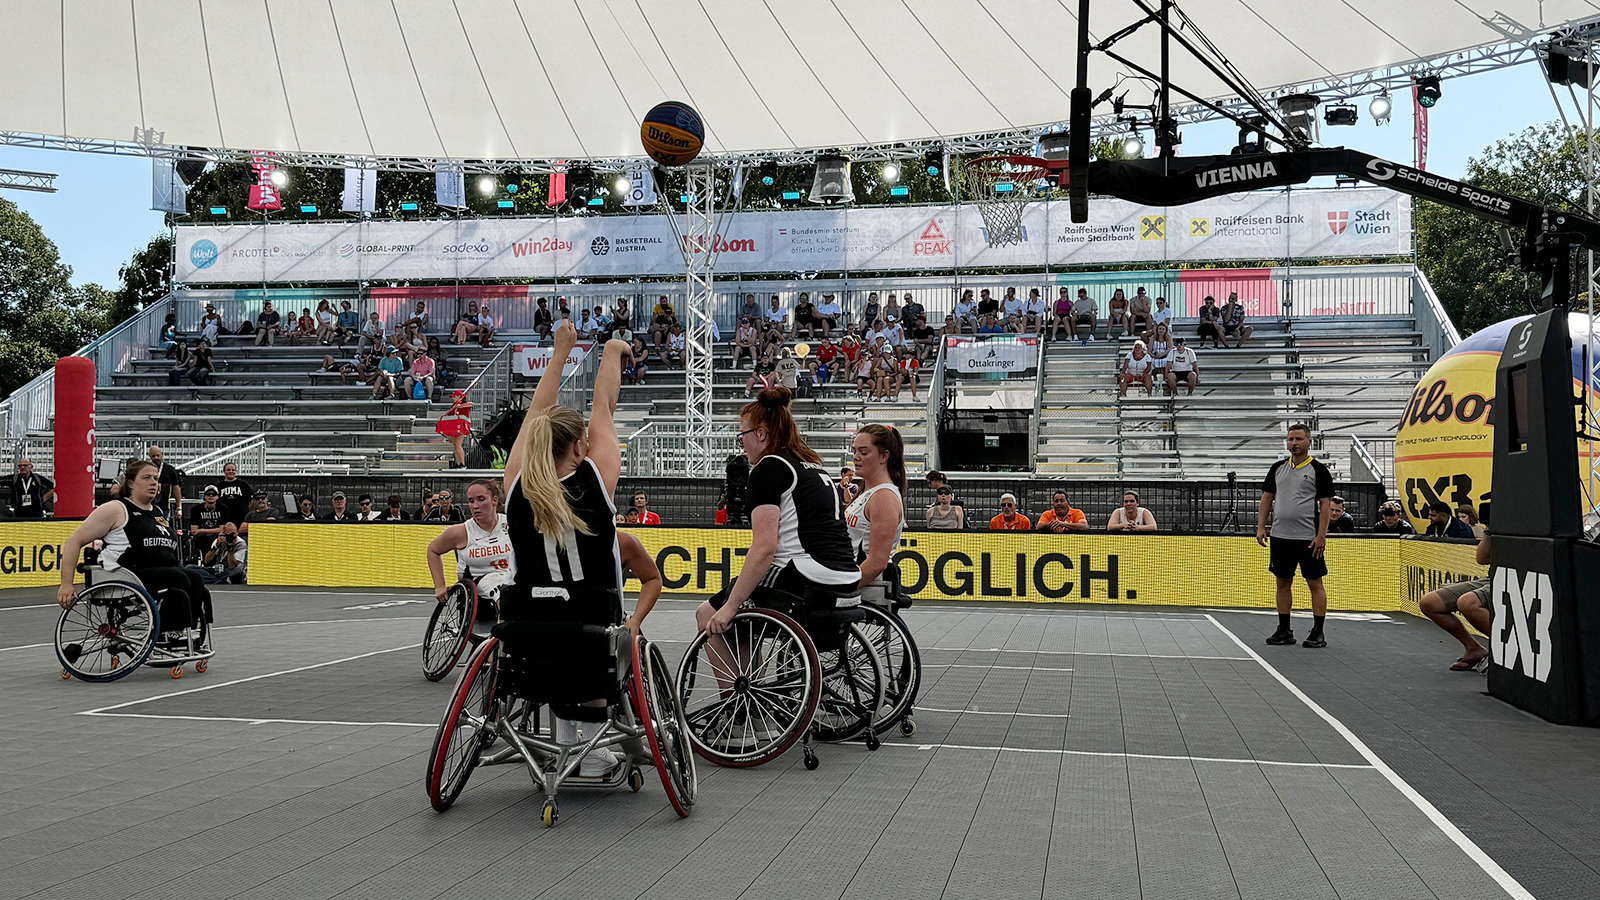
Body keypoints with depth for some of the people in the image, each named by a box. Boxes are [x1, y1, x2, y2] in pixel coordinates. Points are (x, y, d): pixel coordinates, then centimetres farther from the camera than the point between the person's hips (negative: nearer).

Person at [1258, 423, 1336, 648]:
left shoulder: (1318, 470, -3)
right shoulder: (1278, 468, 11)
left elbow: (1325, 505, -6)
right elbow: (1267, 499, 14)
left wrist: (1321, 536, -13)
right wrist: (1260, 527, 4)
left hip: (1308, 538, -5)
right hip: (1281, 536, 5)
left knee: (1315, 583, 0)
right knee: (1283, 583, 10)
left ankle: (1318, 632, 5)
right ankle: (1284, 630, 18)